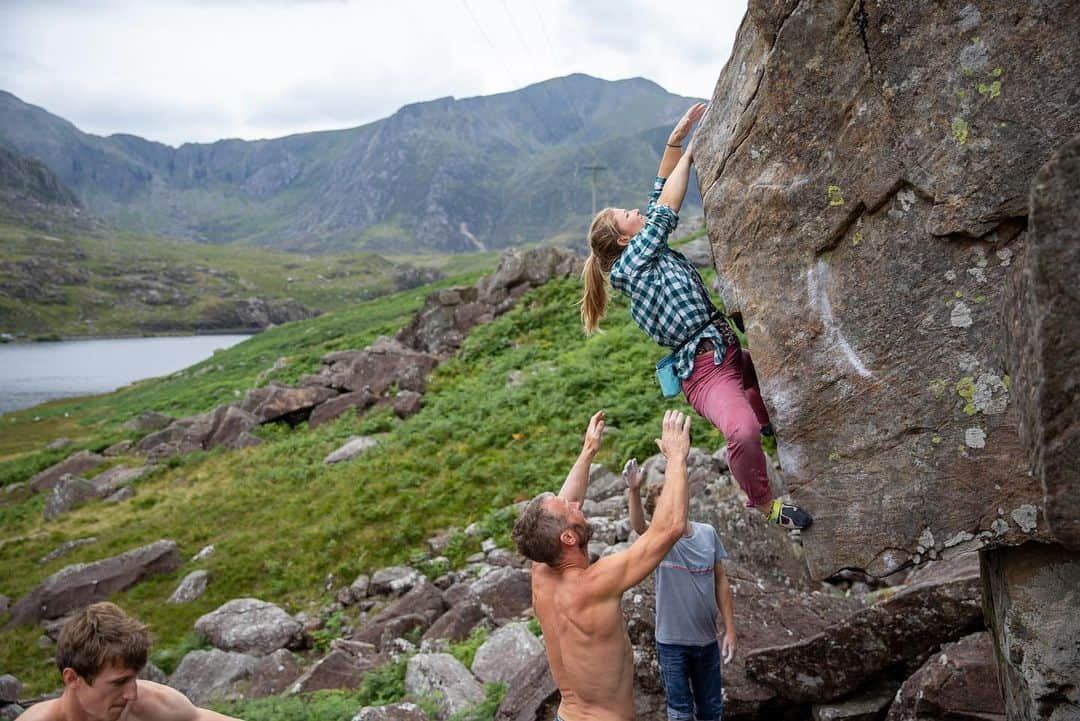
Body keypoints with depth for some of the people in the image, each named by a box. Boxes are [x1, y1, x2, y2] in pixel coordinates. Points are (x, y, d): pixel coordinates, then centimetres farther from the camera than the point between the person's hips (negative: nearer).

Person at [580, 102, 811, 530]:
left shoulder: (652, 248, 16)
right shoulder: (629, 265, -7)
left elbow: (660, 197, 18)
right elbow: (665, 209, -5)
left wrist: (677, 137, 10)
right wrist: (689, 153, 7)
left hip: (731, 353, 10)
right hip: (704, 370, -10)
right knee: (743, 432, -35)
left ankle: (764, 418, 40)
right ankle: (764, 503, -11)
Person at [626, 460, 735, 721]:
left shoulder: (708, 533, -4)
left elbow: (720, 581, 3)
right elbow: (638, 525, -36)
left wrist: (730, 629, 1)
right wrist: (634, 491, -55)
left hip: (707, 639, 3)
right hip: (672, 642, -3)